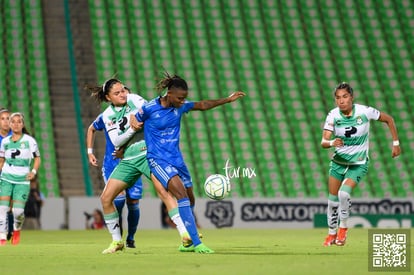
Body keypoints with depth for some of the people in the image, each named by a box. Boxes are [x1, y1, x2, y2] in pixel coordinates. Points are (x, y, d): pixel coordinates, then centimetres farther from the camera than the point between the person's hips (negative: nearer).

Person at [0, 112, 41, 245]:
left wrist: (33, 171, -10)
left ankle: (17, 230, 22)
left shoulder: (29, 140, -2)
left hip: (22, 180, -2)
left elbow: (37, 158, 5)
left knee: (18, 211, -9)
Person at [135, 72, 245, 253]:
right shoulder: (149, 109, -14)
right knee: (182, 195, -23)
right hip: (158, 160, -7)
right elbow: (133, 126, 1)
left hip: (176, 158, 7)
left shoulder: (180, 106, 2)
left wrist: (228, 100, 17)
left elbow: (202, 105, 17)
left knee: (189, 200, 11)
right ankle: (196, 243, -25)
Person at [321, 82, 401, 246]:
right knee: (333, 198, 6)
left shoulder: (365, 111, -18)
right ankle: (332, 233, 28)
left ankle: (343, 227, -1)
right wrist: (332, 143, -43)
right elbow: (323, 142, -20)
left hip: (359, 164, -3)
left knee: (344, 193, -24)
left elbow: (388, 119, -1)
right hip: (338, 162, 3)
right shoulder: (333, 116, -15)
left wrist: (395, 143, -1)